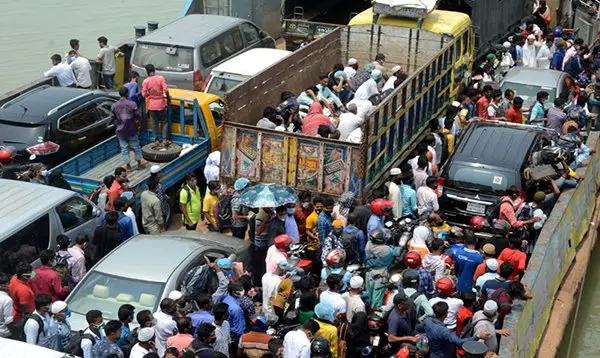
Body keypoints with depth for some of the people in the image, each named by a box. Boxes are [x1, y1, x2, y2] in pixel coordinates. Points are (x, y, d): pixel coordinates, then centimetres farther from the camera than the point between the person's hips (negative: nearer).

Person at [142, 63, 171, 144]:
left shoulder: (145, 81, -10)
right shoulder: (161, 78, -10)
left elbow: (144, 94, -9)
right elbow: (166, 90, -15)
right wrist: (168, 96, 4)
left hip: (152, 105, 0)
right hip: (161, 104, 0)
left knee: (154, 123, 12)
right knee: (164, 122, 12)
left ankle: (156, 140, 15)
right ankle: (165, 139, 6)